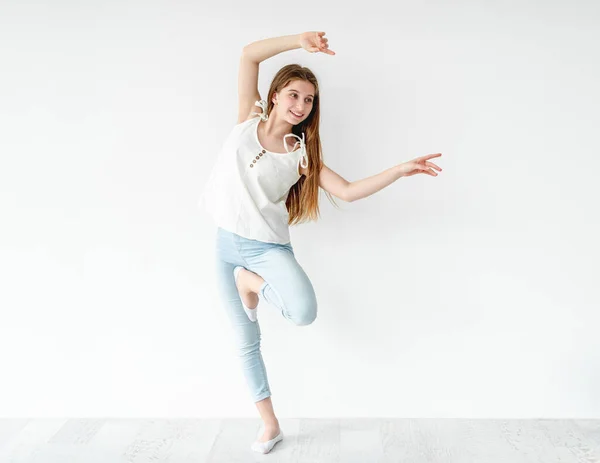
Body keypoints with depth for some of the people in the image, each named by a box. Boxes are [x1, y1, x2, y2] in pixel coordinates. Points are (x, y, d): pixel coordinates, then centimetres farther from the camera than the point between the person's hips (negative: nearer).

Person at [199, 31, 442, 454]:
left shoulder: (300, 152, -1)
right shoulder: (249, 120, 1)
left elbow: (347, 191, -7)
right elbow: (249, 54, -7)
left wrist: (402, 169, -13)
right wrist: (299, 40, -18)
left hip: (269, 246, -1)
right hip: (227, 245, 2)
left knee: (304, 313, -32)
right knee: (246, 342, 10)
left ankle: (253, 283, 1)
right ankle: (270, 425, 29)